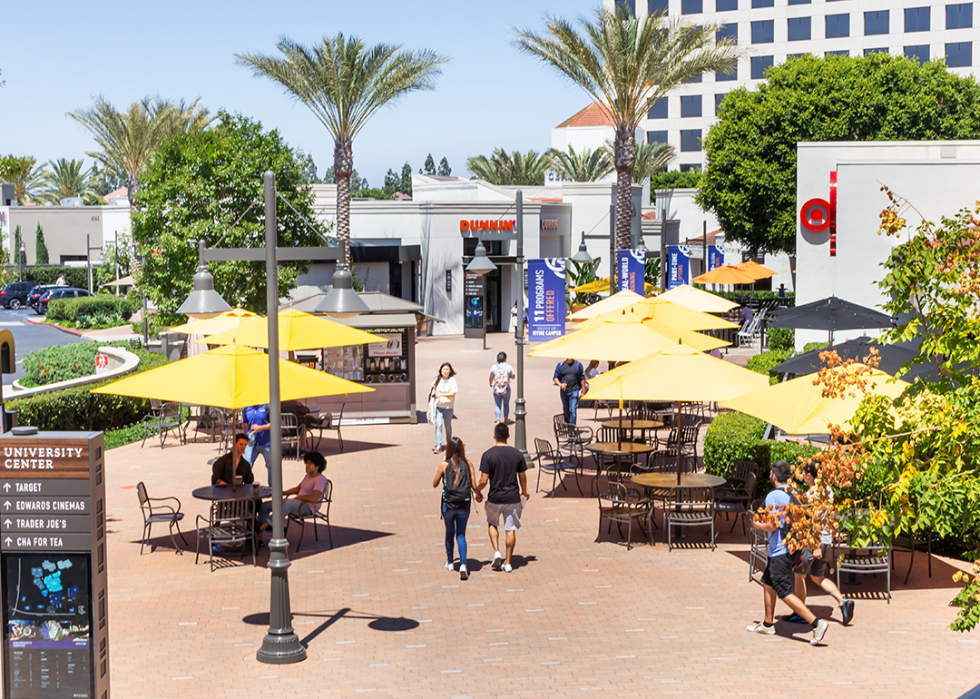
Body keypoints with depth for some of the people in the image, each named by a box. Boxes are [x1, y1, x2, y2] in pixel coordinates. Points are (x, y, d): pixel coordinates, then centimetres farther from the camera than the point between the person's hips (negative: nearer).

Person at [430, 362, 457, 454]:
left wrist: (440, 395, -17)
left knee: (448, 426, 10)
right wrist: (433, 393, 3)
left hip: (448, 406, -2)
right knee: (438, 425, -8)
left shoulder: (452, 380, -6)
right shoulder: (438, 379, 5)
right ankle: (438, 446, -10)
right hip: (438, 405, 2)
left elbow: (453, 393, -12)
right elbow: (434, 387, 23)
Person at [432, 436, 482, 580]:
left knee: (450, 533, 19)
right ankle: (463, 565, -11)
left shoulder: (444, 465, -6)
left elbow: (435, 484, 4)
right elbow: (474, 486, -2)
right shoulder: (468, 464, -3)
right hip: (464, 505, 1)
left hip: (448, 504, -1)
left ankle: (450, 562, 33)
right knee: (461, 535, 8)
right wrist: (478, 495, 18)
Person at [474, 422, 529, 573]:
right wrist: (524, 492, 24)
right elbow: (522, 477, 5)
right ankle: (507, 562, 13)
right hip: (512, 497, 1)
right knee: (510, 529, 9)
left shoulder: (488, 455, -12)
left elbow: (483, 480, -13)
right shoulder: (517, 454, -4)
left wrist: (478, 490, 8)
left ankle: (496, 552, 7)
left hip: (494, 497, -1)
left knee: (492, 524, 23)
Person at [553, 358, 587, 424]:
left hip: (574, 391, -2)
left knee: (573, 410, -13)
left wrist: (583, 391, 7)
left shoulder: (578, 364, 2)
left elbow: (582, 378, 8)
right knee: (566, 410, 13)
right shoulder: (561, 365, 2)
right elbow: (555, 377, 4)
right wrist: (560, 384, -16)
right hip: (564, 391, 2)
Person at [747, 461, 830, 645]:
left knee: (785, 593, -5)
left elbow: (772, 526, -23)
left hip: (780, 551, -9)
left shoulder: (773, 496, -17)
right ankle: (767, 624, 30)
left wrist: (757, 525, -1)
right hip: (794, 547, 9)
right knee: (768, 582, 22)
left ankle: (816, 623, -13)